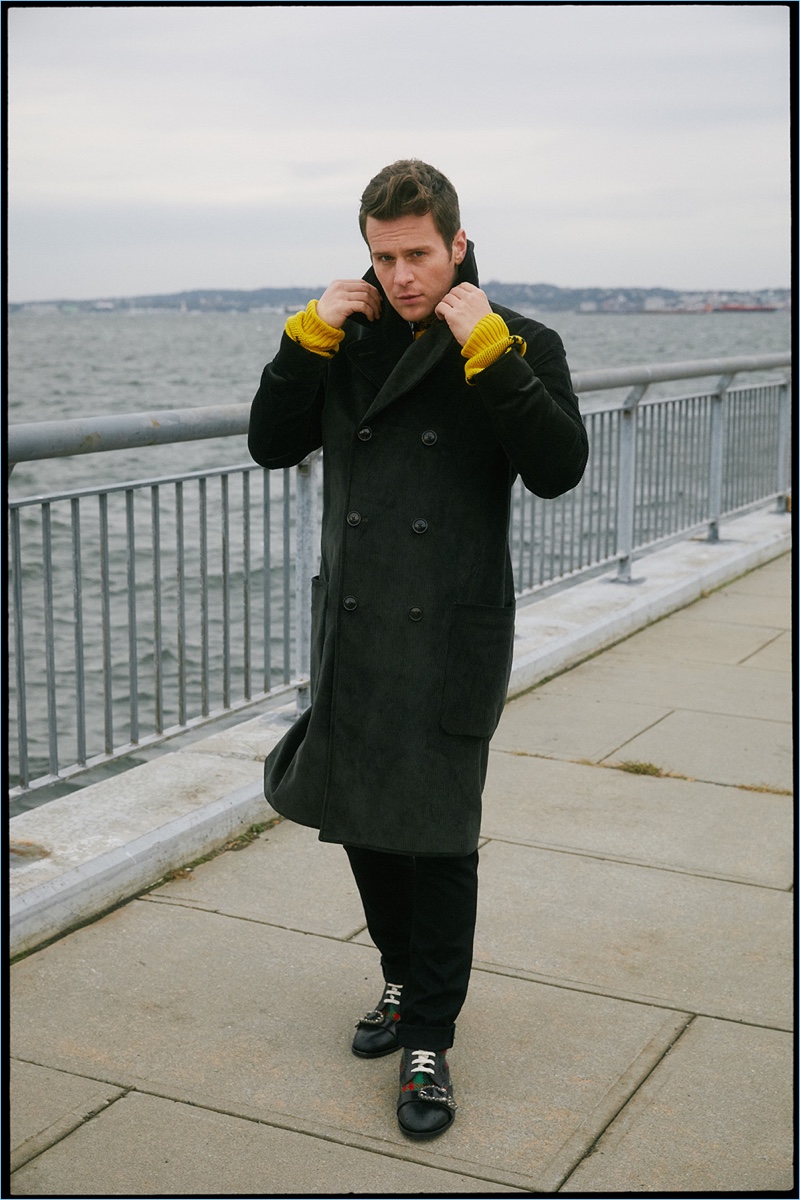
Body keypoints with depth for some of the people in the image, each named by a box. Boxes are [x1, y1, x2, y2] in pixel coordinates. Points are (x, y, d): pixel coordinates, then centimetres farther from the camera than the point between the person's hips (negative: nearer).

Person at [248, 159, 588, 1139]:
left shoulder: (516, 346, -3)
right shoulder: (348, 340, 8)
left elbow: (558, 469, -16)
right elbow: (271, 445, 6)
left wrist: (488, 349, -21)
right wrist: (307, 336, -5)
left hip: (451, 640, -4)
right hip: (351, 629, 5)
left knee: (438, 838, -1)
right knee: (360, 819, 14)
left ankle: (429, 1041, 13)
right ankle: (405, 980, 37)